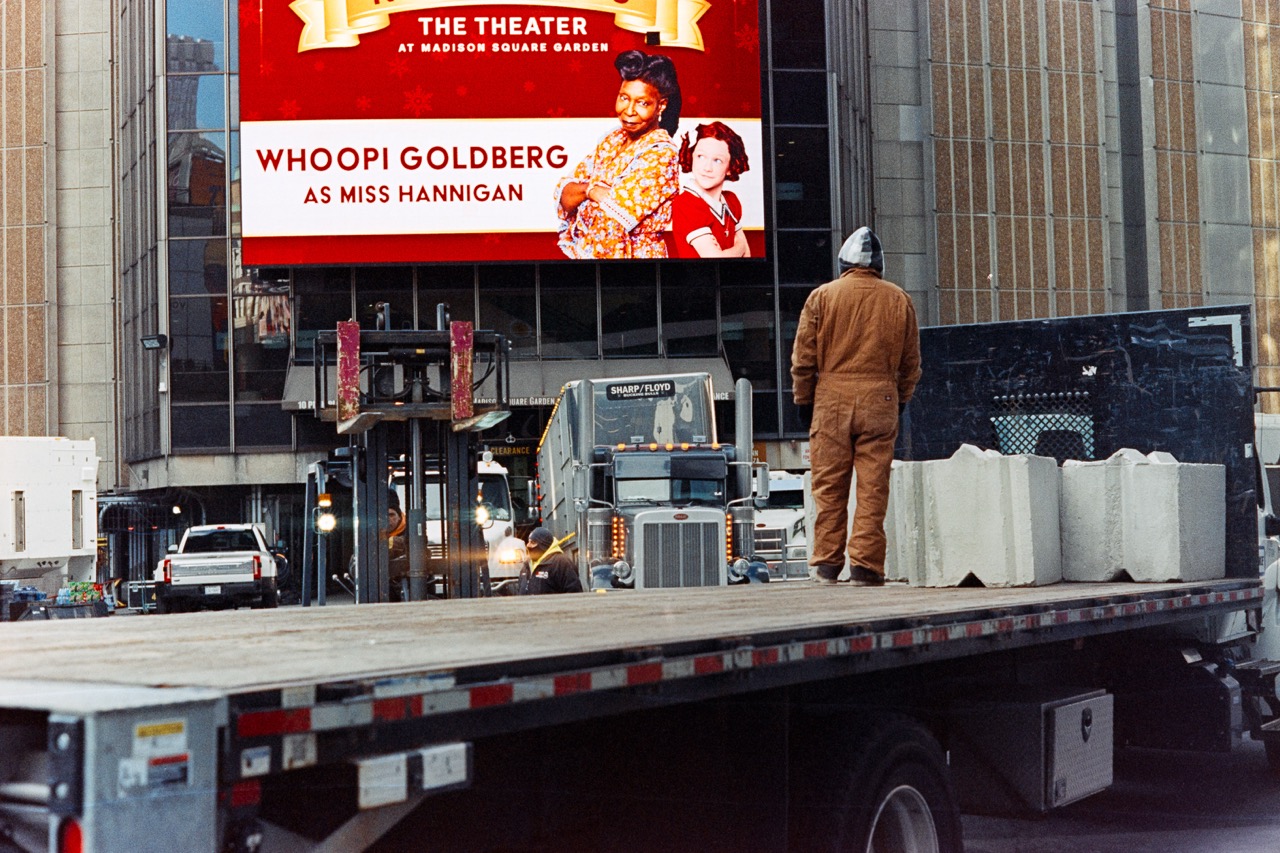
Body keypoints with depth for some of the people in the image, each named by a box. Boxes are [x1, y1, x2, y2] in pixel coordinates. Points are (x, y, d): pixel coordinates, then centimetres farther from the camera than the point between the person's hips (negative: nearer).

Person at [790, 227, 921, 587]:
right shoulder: (899, 300, 7)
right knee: (873, 488, 2)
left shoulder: (822, 296, 1)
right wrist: (901, 399, 23)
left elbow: (803, 357, 1)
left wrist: (803, 400, 11)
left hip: (831, 400, -1)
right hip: (880, 402, 1)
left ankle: (827, 563, 9)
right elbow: (911, 361, 12)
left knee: (829, 486, 5)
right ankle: (866, 565, 1)